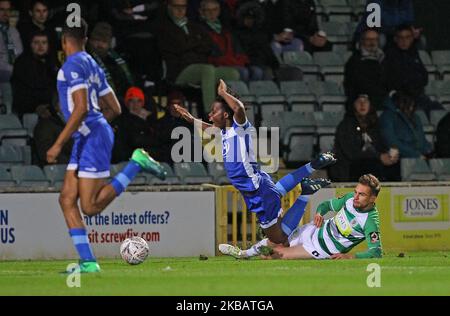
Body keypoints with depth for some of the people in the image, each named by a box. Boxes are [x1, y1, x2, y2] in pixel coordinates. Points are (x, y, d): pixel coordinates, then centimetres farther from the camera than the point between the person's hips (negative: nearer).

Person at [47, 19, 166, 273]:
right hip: (86, 139, 10)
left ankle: (137, 163, -8)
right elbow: (114, 109, 20)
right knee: (67, 200, 4)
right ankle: (88, 262, -1)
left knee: (91, 207, -10)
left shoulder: (73, 65, -11)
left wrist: (59, 144, -19)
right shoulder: (92, 66, 17)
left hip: (92, 138, -10)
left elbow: (81, 108, -22)